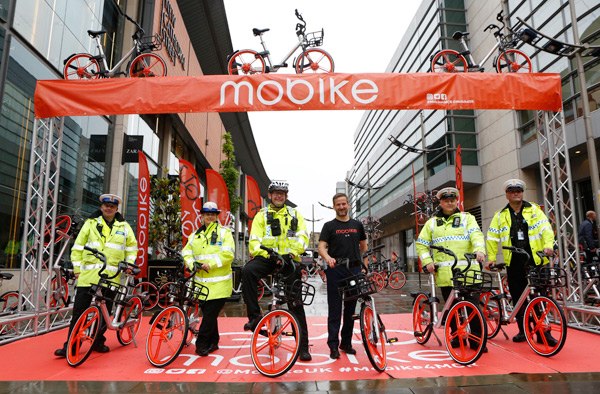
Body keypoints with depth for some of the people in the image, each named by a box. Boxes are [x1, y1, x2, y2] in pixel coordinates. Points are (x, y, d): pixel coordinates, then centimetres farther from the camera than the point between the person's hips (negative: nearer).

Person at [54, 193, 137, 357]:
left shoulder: (124, 226, 9)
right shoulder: (91, 223, 7)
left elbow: (132, 247, 16)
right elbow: (78, 247, 8)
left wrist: (129, 263, 4)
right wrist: (77, 267, 2)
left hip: (110, 276, 1)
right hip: (88, 275, -1)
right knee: (79, 312, 0)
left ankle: (98, 342, 24)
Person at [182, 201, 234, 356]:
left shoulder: (224, 232, -1)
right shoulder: (196, 235, 16)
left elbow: (228, 254, -13)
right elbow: (187, 252, 9)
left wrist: (210, 263, -20)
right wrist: (192, 263, -11)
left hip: (219, 284, -5)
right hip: (201, 283, 5)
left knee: (210, 314, -6)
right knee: (208, 313, 14)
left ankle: (202, 343, 6)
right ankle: (213, 342, 29)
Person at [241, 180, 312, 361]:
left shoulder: (295, 214, 13)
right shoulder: (261, 215, 10)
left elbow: (303, 237, 1)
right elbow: (255, 241, -1)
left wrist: (293, 252, -17)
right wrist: (268, 254, -19)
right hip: (267, 258, 0)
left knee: (296, 304, 1)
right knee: (247, 270, -33)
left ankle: (303, 346, 12)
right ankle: (254, 316, -21)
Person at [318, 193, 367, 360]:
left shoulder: (357, 225, 12)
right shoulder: (329, 226, 2)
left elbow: (363, 246, 19)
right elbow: (321, 247, -8)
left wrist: (365, 266, 13)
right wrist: (327, 257, -27)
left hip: (354, 270, 3)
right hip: (335, 271, -3)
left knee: (350, 309, 10)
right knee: (334, 309, 0)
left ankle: (346, 343, 21)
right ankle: (333, 345, 5)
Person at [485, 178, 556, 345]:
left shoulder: (534, 209, 5)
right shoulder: (500, 215, 8)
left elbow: (546, 228, -6)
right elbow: (492, 238, 8)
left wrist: (548, 245, -23)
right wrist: (491, 258, -1)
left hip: (535, 260, -1)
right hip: (514, 262, 2)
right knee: (518, 298, 6)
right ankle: (523, 330, 19)